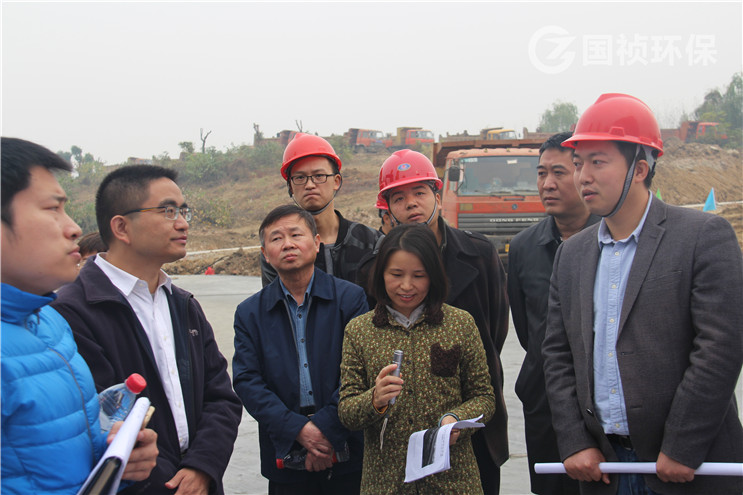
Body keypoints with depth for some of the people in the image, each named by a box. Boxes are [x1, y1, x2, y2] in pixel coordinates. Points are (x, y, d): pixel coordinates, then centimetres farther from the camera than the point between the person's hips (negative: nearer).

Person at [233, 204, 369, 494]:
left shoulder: (351, 297, -1)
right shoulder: (250, 313, 5)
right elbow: (247, 382, -4)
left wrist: (326, 429, -15)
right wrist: (299, 430, -15)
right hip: (284, 456, 1)